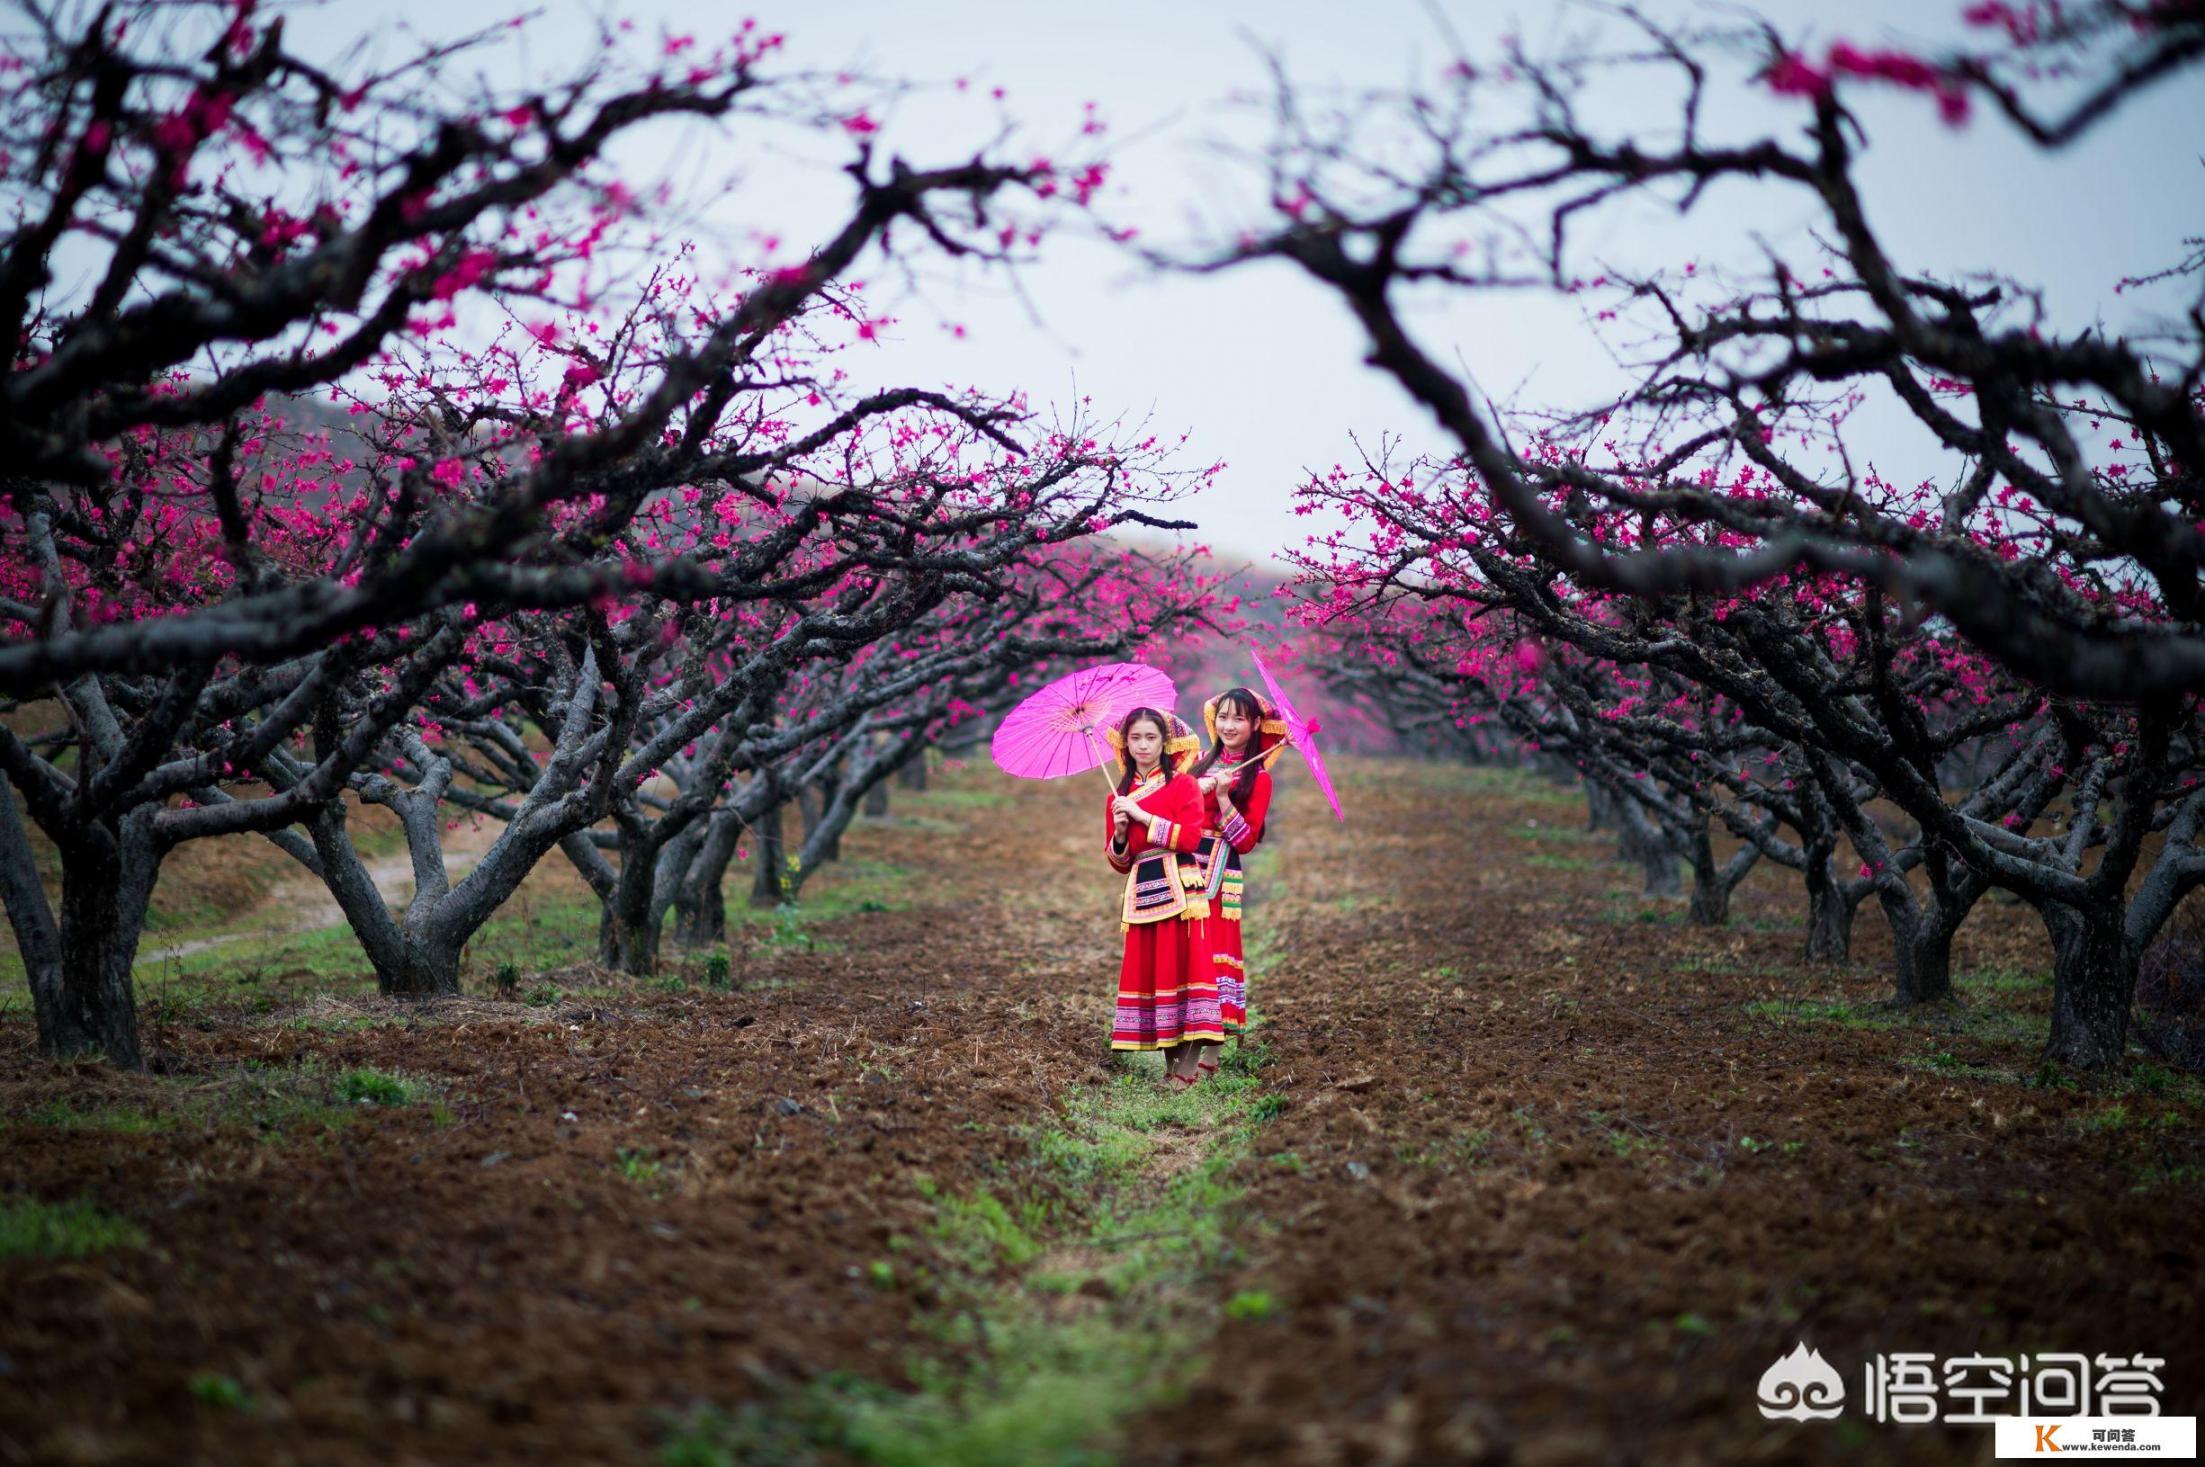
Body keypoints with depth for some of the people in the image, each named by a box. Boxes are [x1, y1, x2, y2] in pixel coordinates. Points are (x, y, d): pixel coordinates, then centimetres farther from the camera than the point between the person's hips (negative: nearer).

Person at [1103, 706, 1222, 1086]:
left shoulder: (1182, 784, 2)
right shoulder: (1119, 796, 14)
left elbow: (1190, 837, -13)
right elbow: (1118, 862, 15)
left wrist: (1143, 816, -15)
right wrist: (1119, 834, -6)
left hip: (1180, 888, -5)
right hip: (1141, 893, 5)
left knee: (1184, 963, -11)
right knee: (1146, 968, 1)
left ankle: (1188, 1066, -12)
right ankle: (1169, 1064, 7)